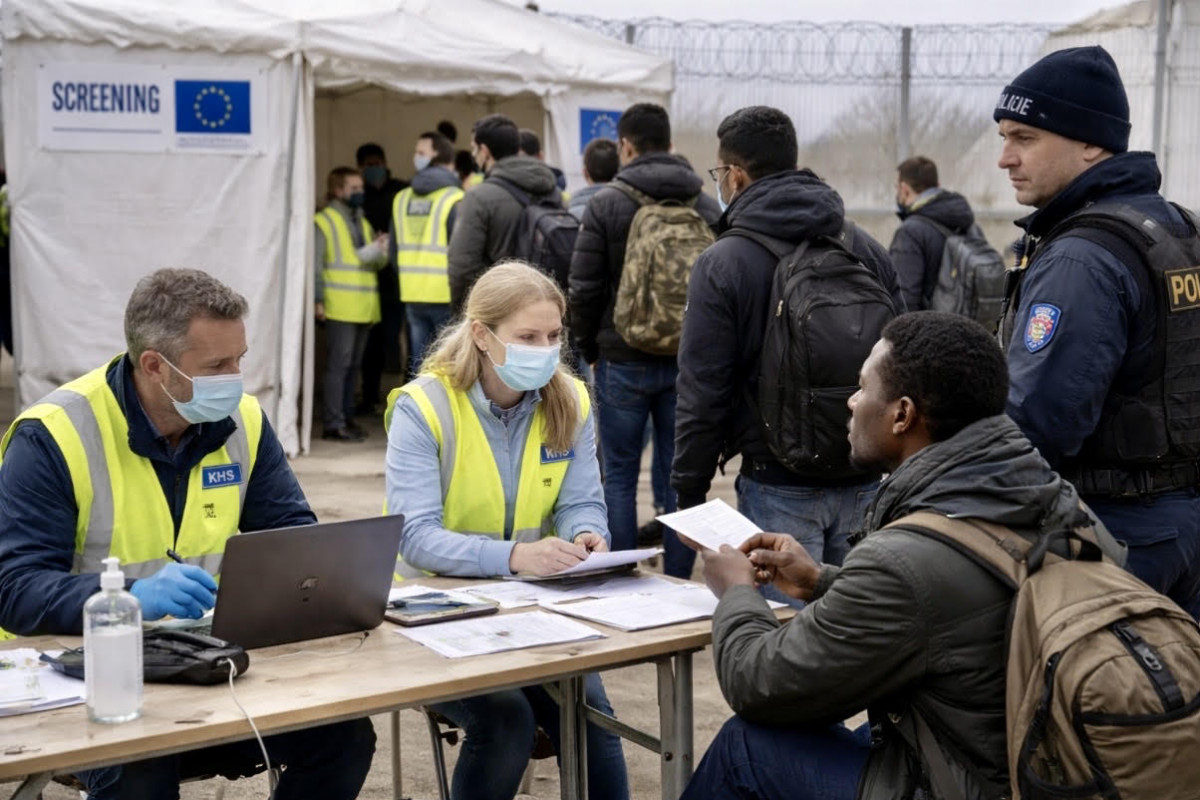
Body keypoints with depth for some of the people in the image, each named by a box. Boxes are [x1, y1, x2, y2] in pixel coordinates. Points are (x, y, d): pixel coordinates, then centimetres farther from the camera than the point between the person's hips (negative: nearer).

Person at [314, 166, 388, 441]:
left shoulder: (363, 223, 20)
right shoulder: (324, 221, -3)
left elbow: (376, 261, 17)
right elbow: (315, 263, -8)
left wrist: (380, 250, -6)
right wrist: (319, 299, -15)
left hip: (363, 307, 7)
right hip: (340, 306, -7)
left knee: (353, 365, 11)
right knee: (338, 364, -9)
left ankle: (346, 417, 18)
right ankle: (334, 424, -8)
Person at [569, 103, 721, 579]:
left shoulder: (606, 203, -6)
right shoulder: (705, 206, 4)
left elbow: (584, 289, -7)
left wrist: (590, 350, 7)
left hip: (623, 361, -3)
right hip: (687, 361, 3)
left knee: (620, 474, 6)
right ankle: (678, 586, 11)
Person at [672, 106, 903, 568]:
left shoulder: (721, 264, -8)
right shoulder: (869, 251, 8)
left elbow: (703, 391, -8)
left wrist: (689, 490, 1)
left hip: (780, 487, -5)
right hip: (864, 482, 5)